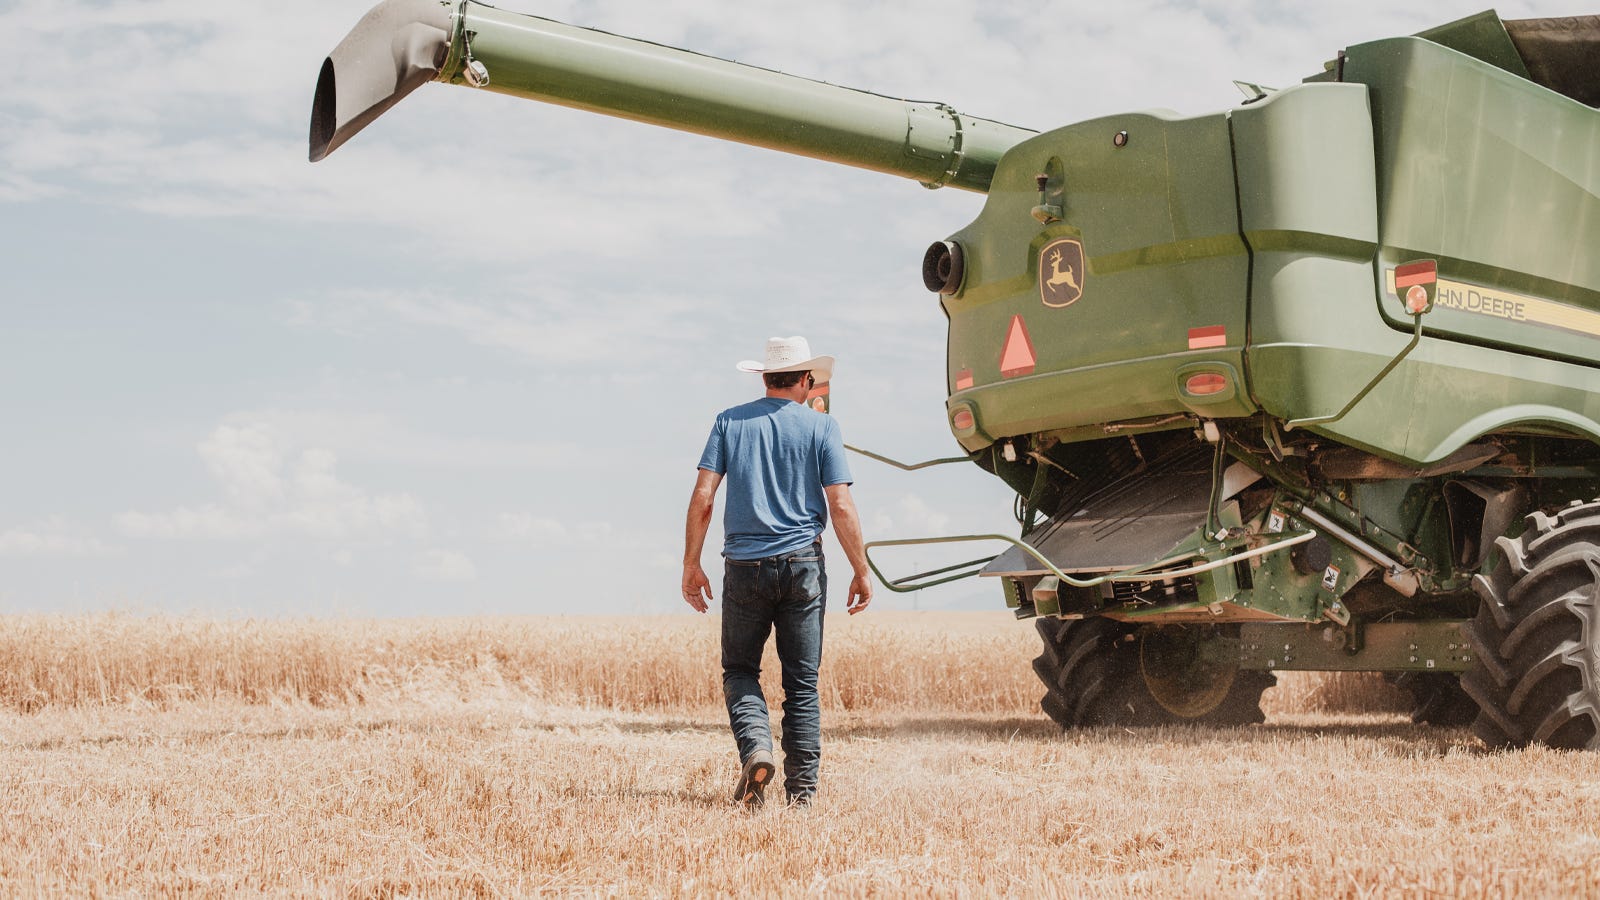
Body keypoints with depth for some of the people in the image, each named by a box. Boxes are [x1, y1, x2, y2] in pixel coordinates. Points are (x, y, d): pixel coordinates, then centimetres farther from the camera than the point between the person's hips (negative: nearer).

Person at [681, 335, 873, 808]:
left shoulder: (730, 422, 7)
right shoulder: (821, 427, 3)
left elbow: (702, 497, 0)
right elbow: (840, 506, -3)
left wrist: (691, 564, 6)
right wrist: (861, 571, 3)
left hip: (744, 565, 1)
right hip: (802, 565, -1)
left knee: (740, 669, 12)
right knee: (802, 680, 6)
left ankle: (755, 747, -12)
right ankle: (802, 787, 6)